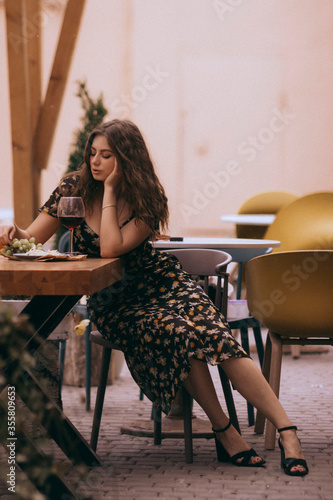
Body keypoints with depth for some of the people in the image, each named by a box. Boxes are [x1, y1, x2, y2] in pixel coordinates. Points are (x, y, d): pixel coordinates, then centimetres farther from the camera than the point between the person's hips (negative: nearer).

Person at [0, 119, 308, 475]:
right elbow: (33, 239, 2)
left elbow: (110, 248, -23)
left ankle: (287, 431, -29)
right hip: (111, 301, 0)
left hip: (157, 283, 0)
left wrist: (110, 190, -18)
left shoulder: (148, 200, -9)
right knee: (174, 332, -33)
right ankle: (224, 432, -23)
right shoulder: (74, 189, -3)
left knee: (213, 333, -29)